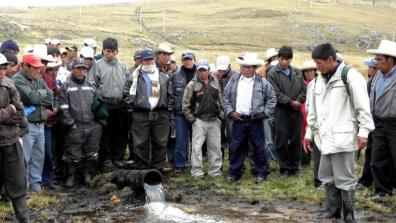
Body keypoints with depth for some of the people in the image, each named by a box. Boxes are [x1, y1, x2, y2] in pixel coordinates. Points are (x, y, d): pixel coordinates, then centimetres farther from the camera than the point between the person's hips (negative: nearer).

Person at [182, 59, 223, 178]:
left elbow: (220, 99, 17)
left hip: (214, 120, 4)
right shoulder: (192, 85, -3)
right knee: (197, 146, -4)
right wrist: (191, 118, -5)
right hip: (199, 120, -4)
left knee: (215, 146, 7)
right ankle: (197, 171, 3)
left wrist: (221, 114, 9)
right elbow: (186, 103, -1)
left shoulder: (215, 82, 10)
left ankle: (214, 170, 17)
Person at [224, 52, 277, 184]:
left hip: (256, 120, -2)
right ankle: (234, 173, 17)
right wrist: (230, 112, 0)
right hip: (238, 120, 2)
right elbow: (226, 97, 11)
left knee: (259, 147, 4)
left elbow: (272, 98, 6)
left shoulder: (262, 82, 1)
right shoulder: (234, 81, 6)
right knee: (236, 147, 6)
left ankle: (261, 173, 16)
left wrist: (265, 113, -1)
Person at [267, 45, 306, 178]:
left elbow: (304, 89, 10)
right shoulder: (273, 74, -4)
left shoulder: (297, 73, 11)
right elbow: (276, 93, -11)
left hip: (296, 111, 4)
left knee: (296, 140, 8)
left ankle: (295, 166, 20)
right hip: (281, 111, -4)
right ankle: (284, 168, 8)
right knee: (282, 141, -2)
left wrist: (298, 101, -7)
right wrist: (290, 102, -14)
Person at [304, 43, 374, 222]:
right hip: (326, 137, 8)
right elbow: (313, 110, 21)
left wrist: (363, 132, -15)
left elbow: (363, 106, -12)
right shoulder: (319, 80, 14)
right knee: (327, 176, 14)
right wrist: (309, 133, 21)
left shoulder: (349, 75, -10)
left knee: (344, 178, -2)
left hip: (343, 137, -8)